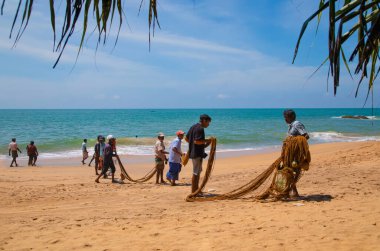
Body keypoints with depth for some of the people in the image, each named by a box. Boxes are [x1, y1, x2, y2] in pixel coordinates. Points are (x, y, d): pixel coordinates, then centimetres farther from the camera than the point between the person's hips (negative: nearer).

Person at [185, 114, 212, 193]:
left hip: (193, 152, 10)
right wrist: (207, 141, -15)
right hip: (198, 154, -10)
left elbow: (186, 138, 16)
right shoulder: (200, 129, -17)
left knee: (198, 172, 19)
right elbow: (196, 141, -26)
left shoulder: (193, 127, 12)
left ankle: (196, 190, 28)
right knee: (196, 173, -3)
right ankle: (193, 192, 3)